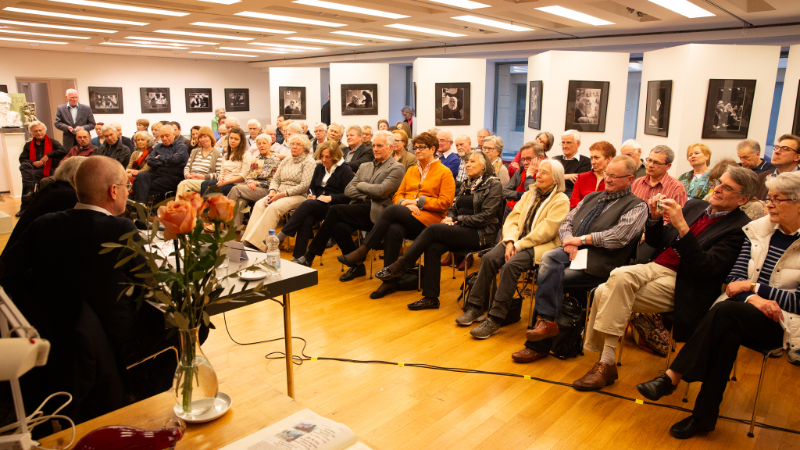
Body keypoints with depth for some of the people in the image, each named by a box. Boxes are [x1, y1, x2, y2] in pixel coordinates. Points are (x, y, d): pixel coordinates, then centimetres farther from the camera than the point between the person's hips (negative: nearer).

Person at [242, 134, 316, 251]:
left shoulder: (309, 162, -1)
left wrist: (282, 194, -15)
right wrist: (272, 192, -4)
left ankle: (257, 242, -38)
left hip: (298, 196, -6)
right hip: (279, 194, 6)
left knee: (274, 207, -33)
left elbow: (304, 185, -12)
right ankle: (247, 238, -34)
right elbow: (275, 179, 19)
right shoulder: (286, 161, 21)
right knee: (259, 204, -23)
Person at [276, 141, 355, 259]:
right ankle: (298, 257, -31)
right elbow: (312, 186, 27)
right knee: (306, 220, -30)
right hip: (316, 206, 5)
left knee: (307, 204, -31)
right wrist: (311, 195, 4)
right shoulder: (319, 167, 20)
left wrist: (330, 198, -17)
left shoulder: (345, 170, 0)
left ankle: (282, 235, -26)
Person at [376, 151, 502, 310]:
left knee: (433, 229, -24)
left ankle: (399, 266, -16)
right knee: (433, 247, -23)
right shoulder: (467, 184, 20)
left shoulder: (493, 184, -3)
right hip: (462, 230, 7)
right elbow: (454, 207, 20)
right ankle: (430, 298, -19)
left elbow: (485, 216, -12)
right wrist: (449, 218, -4)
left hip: (480, 234, -6)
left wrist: (458, 219, -11)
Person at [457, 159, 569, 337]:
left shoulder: (561, 201, -2)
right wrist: (510, 242, -8)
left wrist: (519, 245, -15)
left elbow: (545, 232, -13)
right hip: (517, 241, 6)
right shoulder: (529, 194, 19)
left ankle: (495, 319, -26)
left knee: (510, 265, -31)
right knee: (489, 258, -20)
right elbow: (513, 218, 10)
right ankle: (475, 308, -13)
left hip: (541, 246, -6)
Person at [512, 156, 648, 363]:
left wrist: (581, 239, -11)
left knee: (548, 280, -24)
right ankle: (546, 321, -26)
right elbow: (566, 222, 19)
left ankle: (538, 345, -17)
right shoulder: (591, 198, 25)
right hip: (571, 252, 6)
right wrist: (569, 241, -3)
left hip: (596, 265, -5)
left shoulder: (637, 206, 4)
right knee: (549, 258, -27)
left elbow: (619, 236, -13)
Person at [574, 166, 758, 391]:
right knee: (619, 276, -26)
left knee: (608, 296, -25)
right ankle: (605, 362, -18)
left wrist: (681, 226, -20)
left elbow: (705, 268, -16)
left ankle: (606, 364, -13)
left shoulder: (740, 228, -4)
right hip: (655, 267, 6)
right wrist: (656, 218, -1)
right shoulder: (695, 205, 17)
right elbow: (655, 242, 19)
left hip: (678, 283, -6)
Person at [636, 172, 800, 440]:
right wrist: (752, 298, -16)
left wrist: (753, 286, -12)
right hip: (743, 314, 4)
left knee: (725, 311, -32)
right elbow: (735, 278, 3)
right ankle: (704, 418, -27)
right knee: (727, 334, -31)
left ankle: (672, 377, -28)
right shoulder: (757, 229, 7)